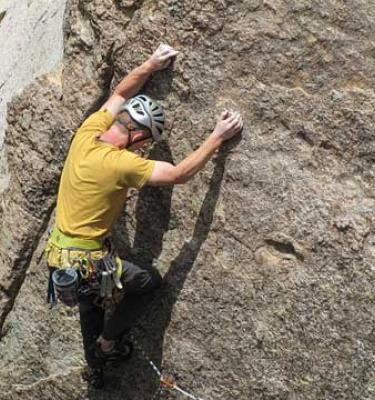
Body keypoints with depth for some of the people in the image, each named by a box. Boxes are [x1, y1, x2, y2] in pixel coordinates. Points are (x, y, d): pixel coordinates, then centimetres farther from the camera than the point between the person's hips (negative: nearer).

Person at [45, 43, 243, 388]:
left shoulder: (88, 132, -6)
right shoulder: (120, 163, -27)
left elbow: (120, 94, 12)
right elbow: (179, 175, -22)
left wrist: (151, 66, 13)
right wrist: (218, 137, -17)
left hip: (59, 254, 8)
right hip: (86, 263, -8)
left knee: (91, 305, 32)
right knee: (149, 281, 15)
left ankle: (94, 367, 50)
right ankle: (109, 341, 24)